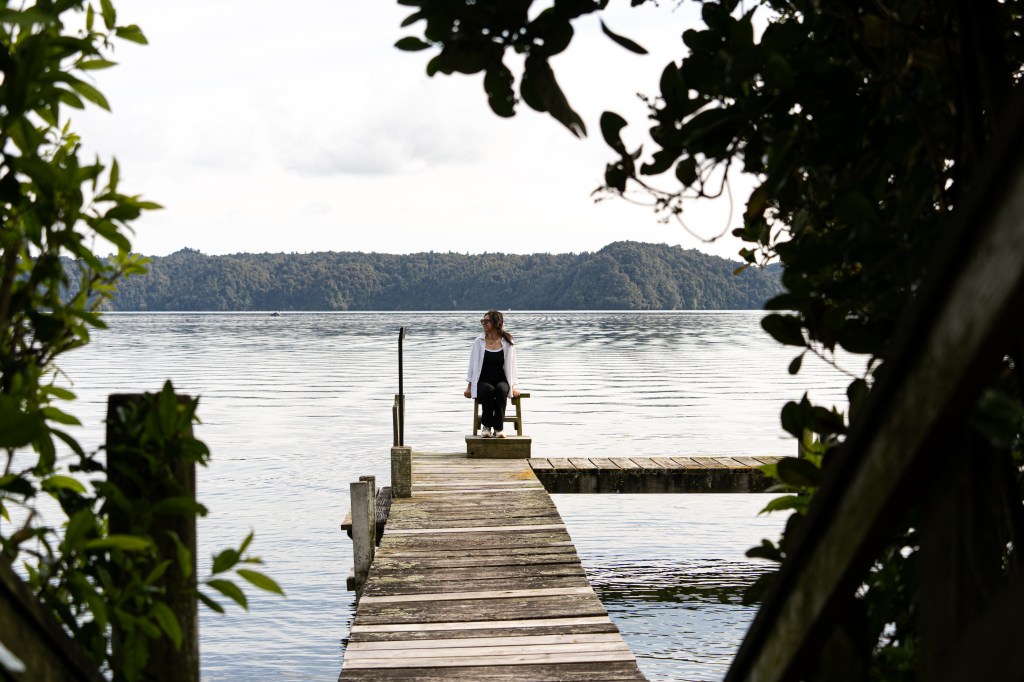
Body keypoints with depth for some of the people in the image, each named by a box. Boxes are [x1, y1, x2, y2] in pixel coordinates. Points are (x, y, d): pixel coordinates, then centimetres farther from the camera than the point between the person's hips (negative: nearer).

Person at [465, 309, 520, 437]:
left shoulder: (507, 343, 4)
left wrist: (513, 386, -1)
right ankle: (486, 426, -22)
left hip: (501, 380, 0)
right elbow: (473, 365, 8)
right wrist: (469, 386, 3)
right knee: (488, 390, -36)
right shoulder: (479, 342, 6)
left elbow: (511, 365, 8)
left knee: (501, 390, -36)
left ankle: (499, 427, -29)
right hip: (483, 381, 0)